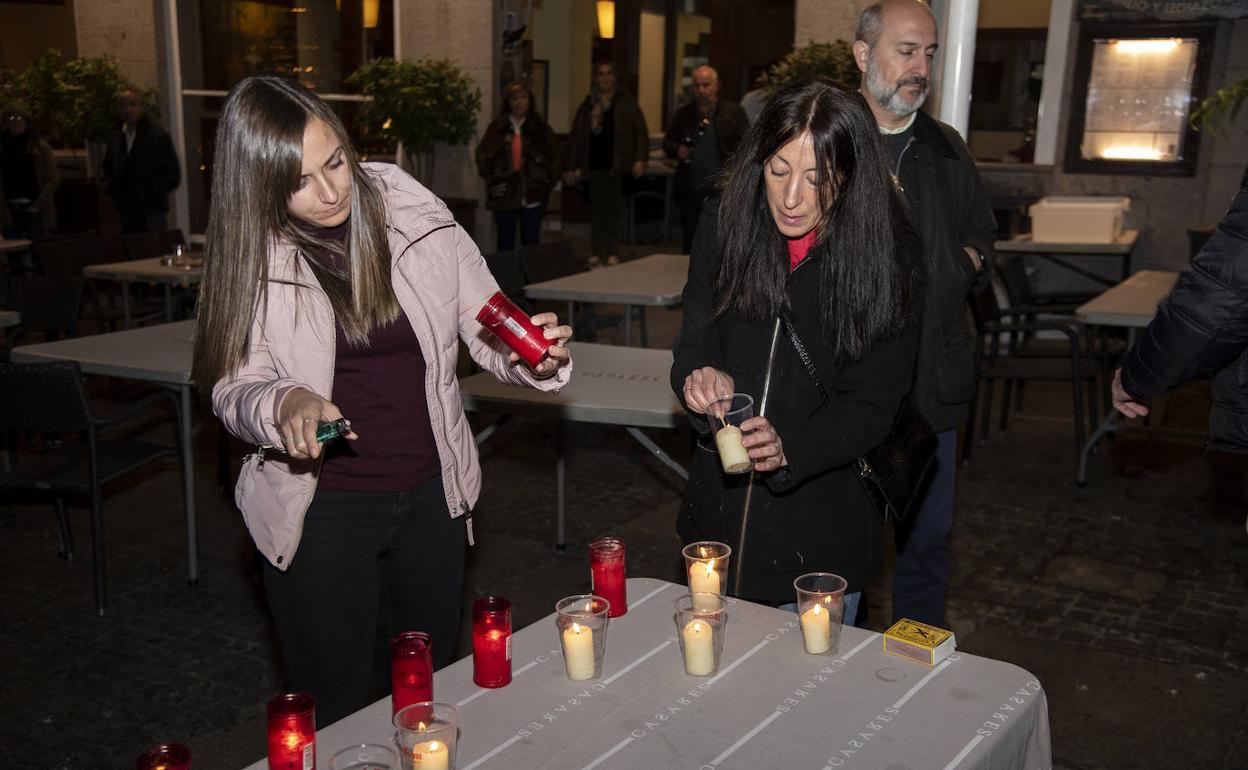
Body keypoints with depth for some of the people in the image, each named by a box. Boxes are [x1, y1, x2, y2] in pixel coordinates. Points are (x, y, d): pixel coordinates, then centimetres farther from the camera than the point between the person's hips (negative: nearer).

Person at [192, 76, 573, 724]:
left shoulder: (415, 215, -9)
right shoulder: (251, 255, -9)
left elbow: (489, 333, -3)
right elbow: (233, 388, -6)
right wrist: (284, 403, -29)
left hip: (432, 494, 2)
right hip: (321, 508, -1)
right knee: (333, 708, 11)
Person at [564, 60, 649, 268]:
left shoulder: (626, 102, 6)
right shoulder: (587, 106, 14)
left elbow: (641, 132, 1)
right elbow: (577, 138, 15)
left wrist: (640, 159, -10)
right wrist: (572, 167, 10)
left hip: (619, 165, -2)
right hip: (596, 164, 2)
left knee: (615, 208, -2)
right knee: (598, 209, 2)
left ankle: (612, 253, 4)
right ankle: (598, 253, 6)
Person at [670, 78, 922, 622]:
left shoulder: (889, 257, -13)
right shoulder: (724, 223, -6)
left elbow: (870, 405, -12)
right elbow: (692, 346, -1)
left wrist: (789, 446, -29)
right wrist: (701, 379, -24)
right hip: (721, 511, 3)